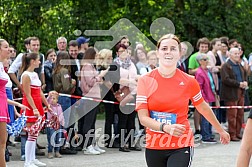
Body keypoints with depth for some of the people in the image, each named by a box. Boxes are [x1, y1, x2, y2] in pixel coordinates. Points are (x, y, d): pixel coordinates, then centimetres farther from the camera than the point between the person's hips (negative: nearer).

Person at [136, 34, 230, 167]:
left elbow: (203, 108, 16)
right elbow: (143, 118, -8)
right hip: (153, 146, 2)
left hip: (181, 147, -2)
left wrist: (221, 131, 27)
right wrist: (166, 127, -26)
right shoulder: (145, 81, -2)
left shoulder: (189, 81, -1)